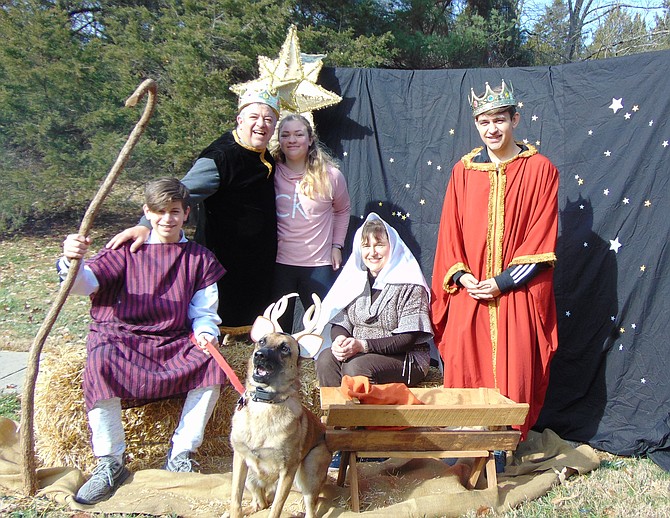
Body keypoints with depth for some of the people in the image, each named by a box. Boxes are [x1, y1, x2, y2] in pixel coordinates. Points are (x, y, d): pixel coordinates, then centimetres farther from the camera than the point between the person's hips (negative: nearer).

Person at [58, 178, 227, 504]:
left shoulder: (199, 258, 12)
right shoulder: (128, 249, 4)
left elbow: (204, 312, 11)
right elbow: (86, 283, -10)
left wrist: (205, 333, -12)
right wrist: (72, 261, -33)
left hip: (174, 343, 2)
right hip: (120, 339, -2)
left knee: (213, 363, -26)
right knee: (101, 365, -35)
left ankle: (180, 455, -9)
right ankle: (110, 464, -17)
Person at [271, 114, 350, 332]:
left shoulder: (331, 176, -2)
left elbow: (342, 210, 15)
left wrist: (337, 245, 8)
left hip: (319, 265, 0)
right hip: (278, 264, 1)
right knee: (277, 330, 11)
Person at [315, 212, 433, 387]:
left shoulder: (409, 285, -8)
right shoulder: (355, 278, 10)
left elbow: (408, 339, -14)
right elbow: (340, 322, 9)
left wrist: (363, 345, -22)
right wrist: (339, 340, -15)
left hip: (405, 358, -5)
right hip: (357, 353, 5)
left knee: (355, 367, -32)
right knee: (326, 358, -24)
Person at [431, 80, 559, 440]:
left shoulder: (540, 169, -2)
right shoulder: (464, 169, 7)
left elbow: (542, 235, -6)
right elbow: (450, 230, 7)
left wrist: (503, 281, -12)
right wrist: (461, 275, -7)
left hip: (518, 291, -2)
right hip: (469, 289, 3)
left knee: (514, 369, 1)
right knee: (463, 367, 4)